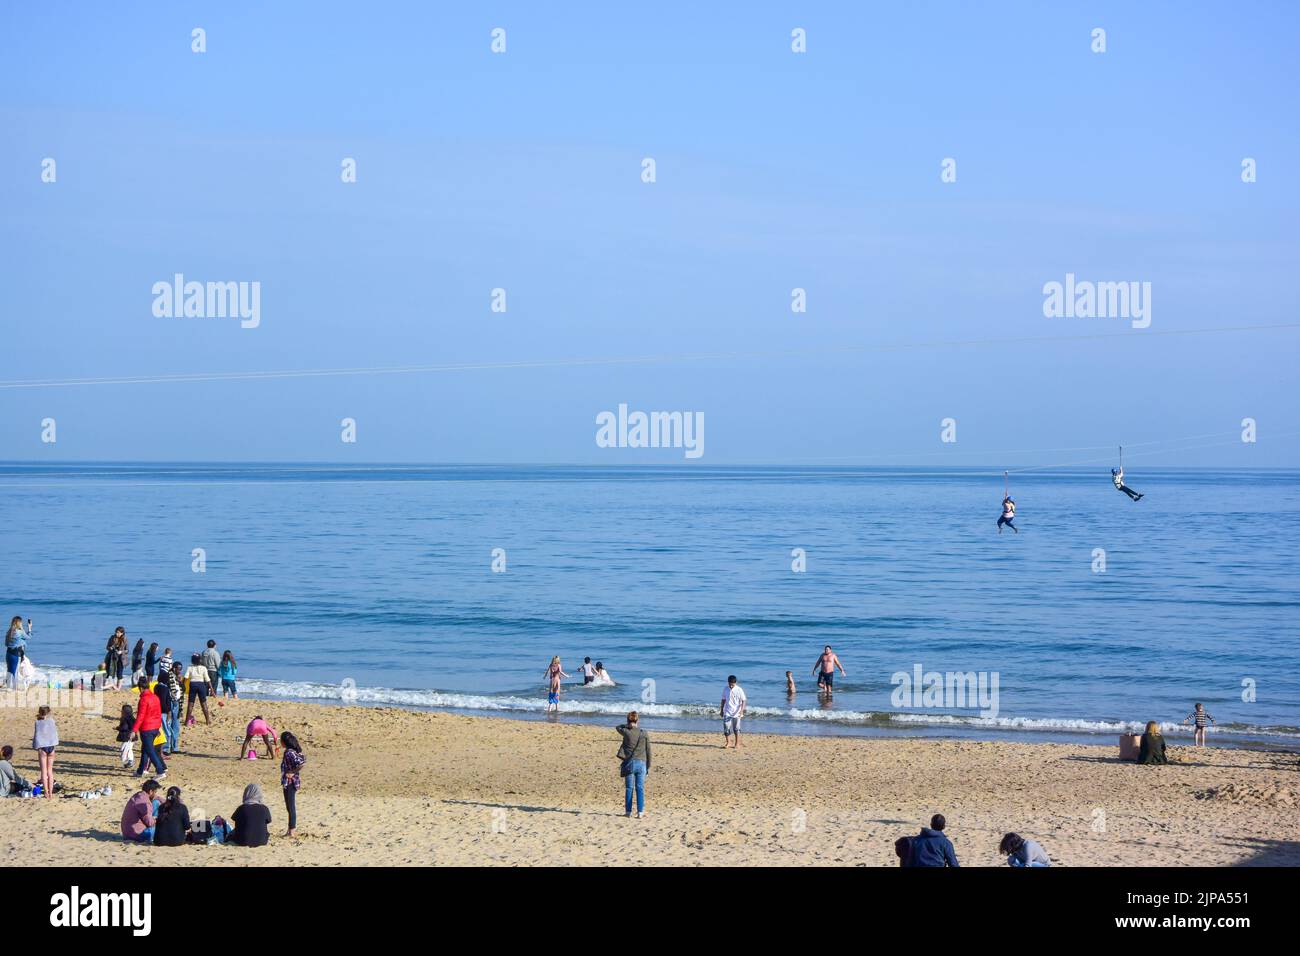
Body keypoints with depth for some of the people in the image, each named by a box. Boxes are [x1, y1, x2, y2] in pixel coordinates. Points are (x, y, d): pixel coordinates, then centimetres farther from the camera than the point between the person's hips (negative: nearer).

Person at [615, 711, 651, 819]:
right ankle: (640, 812, -1)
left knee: (629, 788, 7)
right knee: (640, 788, 4)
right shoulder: (644, 734, 0)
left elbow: (618, 727, 20)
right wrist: (648, 766, 12)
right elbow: (648, 751, 4)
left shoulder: (626, 732, -4)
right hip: (641, 763, 1)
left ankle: (628, 811, 9)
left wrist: (628, 725, 10)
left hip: (629, 762, -1)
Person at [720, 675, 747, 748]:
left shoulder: (739, 690, -9)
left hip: (736, 713, -3)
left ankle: (737, 744, 13)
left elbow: (743, 701, -8)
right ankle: (727, 743, 11)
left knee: (736, 729, 4)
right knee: (726, 728, -2)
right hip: (727, 713, 3)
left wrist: (741, 711, -18)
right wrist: (721, 710, 14)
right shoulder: (725, 689, 2)